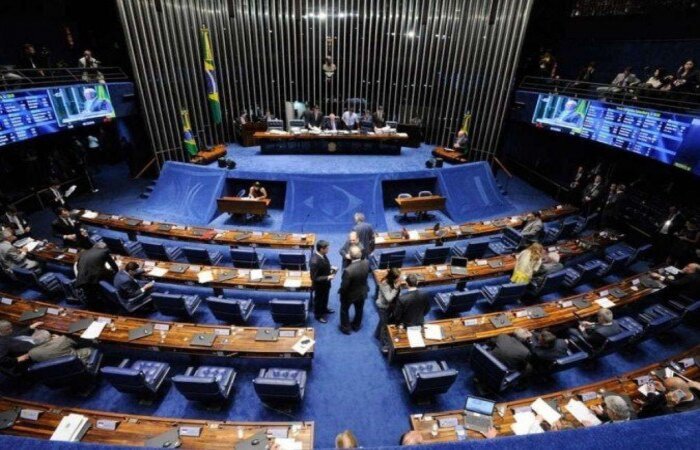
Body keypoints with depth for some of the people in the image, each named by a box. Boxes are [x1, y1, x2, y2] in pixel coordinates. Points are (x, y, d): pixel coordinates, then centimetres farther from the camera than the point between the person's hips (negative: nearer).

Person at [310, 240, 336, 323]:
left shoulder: (322, 255, -13)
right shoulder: (315, 261, -39)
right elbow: (314, 278, -31)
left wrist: (331, 267, -8)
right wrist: (327, 277, -30)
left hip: (325, 283, 8)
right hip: (319, 285, -8)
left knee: (325, 297, 31)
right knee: (319, 300, 20)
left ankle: (324, 309, 58)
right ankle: (318, 315, 44)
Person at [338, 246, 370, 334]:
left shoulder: (348, 270, -40)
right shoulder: (366, 263, -24)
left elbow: (344, 286, -26)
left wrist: (340, 292, -6)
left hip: (350, 294, -4)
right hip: (362, 292, 5)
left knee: (344, 310, 25)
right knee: (359, 310, 29)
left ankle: (345, 328, 44)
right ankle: (356, 325, 52)